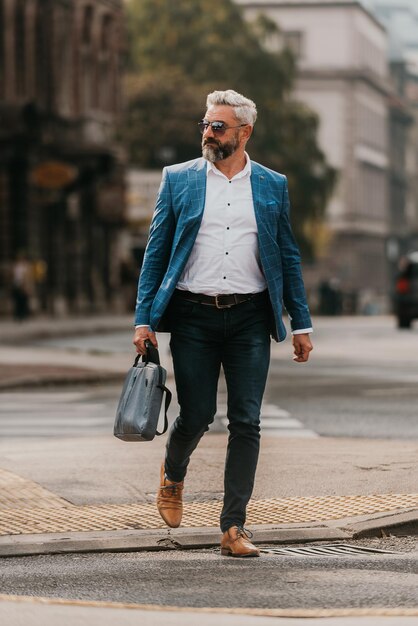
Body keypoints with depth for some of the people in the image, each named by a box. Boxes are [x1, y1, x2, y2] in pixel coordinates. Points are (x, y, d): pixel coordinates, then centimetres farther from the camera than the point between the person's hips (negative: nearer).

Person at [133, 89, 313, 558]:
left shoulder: (272, 186, 9)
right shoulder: (178, 179, 6)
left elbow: (288, 257, 12)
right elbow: (156, 251, 6)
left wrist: (301, 324, 8)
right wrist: (143, 319, -1)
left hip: (249, 317, 1)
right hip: (193, 316, -1)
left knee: (246, 422, -3)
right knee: (197, 414, 0)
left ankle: (234, 527, 2)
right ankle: (173, 474, 33)